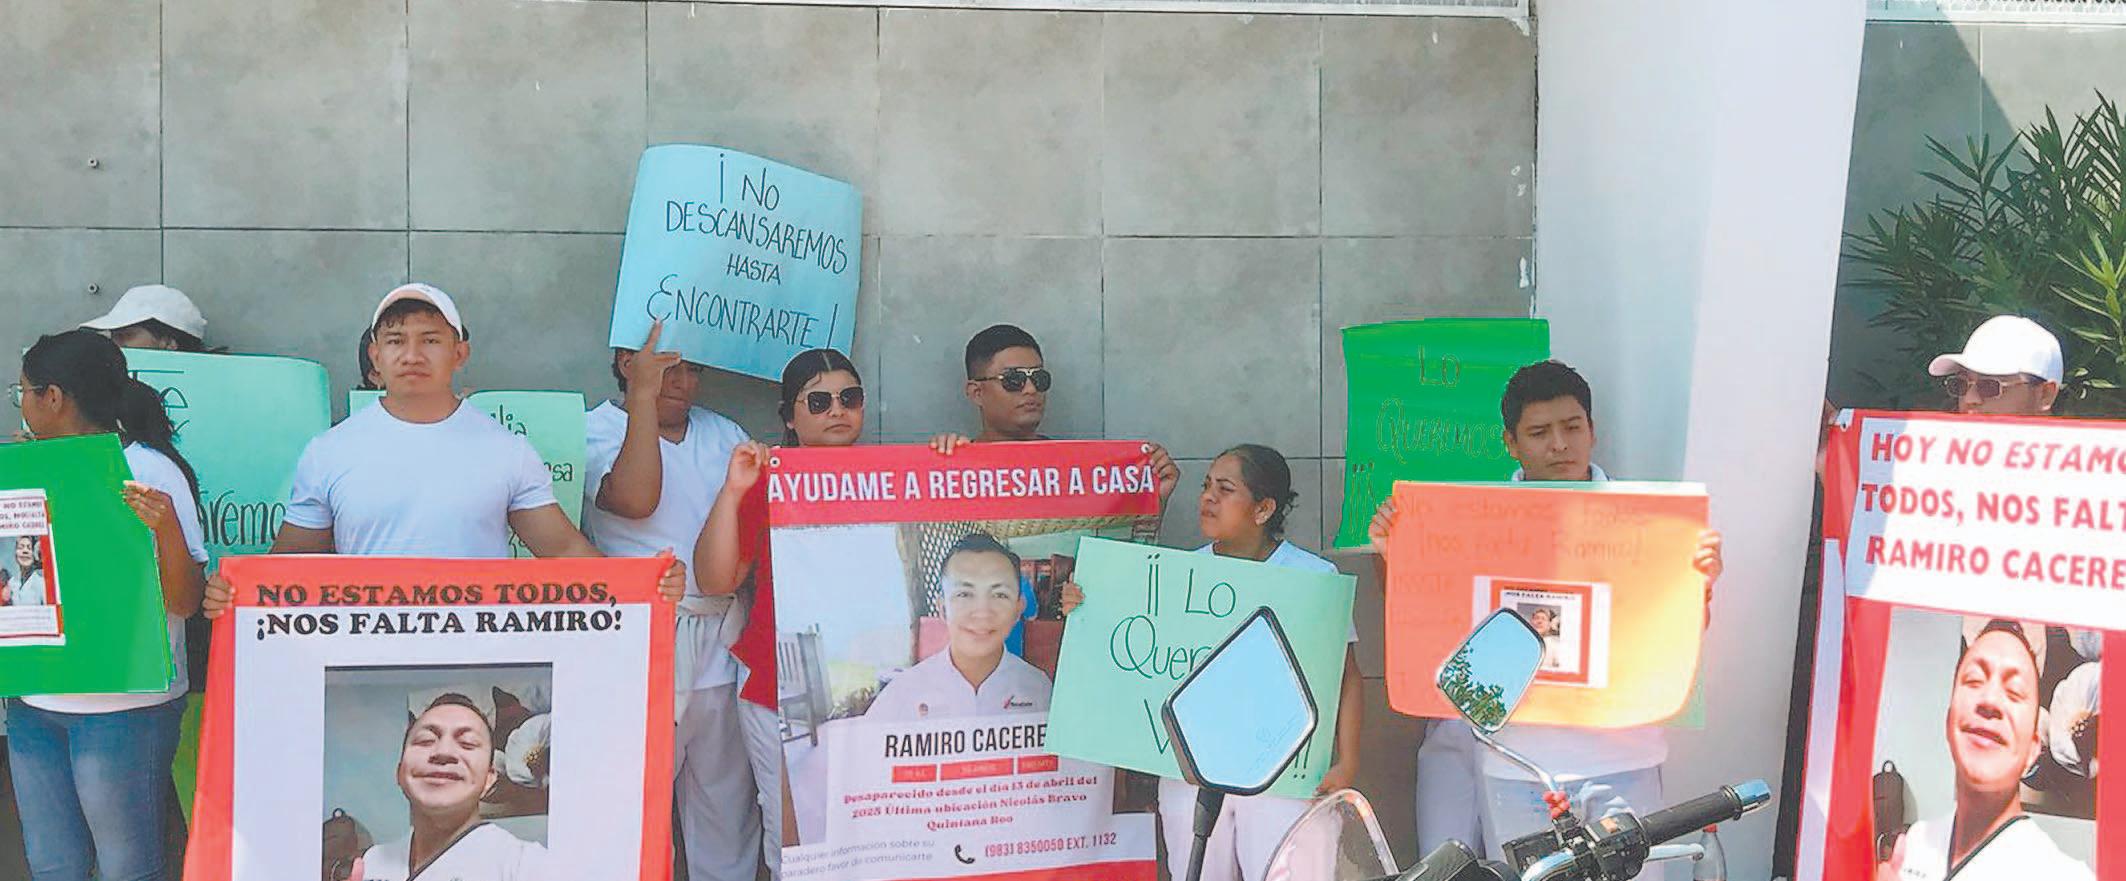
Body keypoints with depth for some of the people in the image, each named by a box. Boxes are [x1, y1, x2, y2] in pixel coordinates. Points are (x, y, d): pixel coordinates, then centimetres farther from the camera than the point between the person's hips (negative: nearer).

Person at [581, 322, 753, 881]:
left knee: (727, 793, 11)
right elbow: (635, 499, -20)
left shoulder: (722, 434, 18)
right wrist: (643, 395, -18)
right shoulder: (595, 431, -1)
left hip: (723, 639, 5)